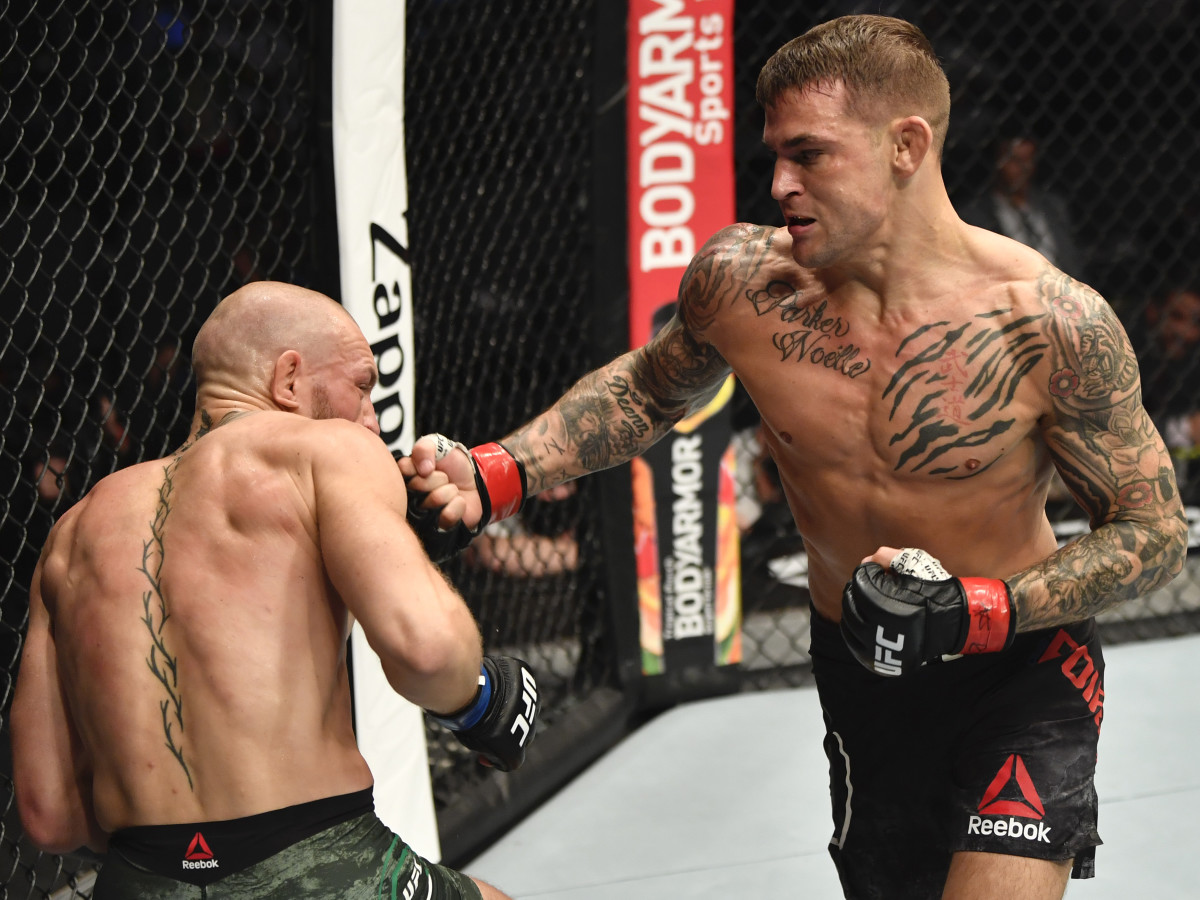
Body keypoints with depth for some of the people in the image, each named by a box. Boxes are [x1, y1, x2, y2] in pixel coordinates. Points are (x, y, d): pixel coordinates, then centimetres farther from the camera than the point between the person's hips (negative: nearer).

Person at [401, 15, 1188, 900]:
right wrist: (493, 476, -5)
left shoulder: (1049, 323, -24)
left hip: (1022, 669, -4)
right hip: (861, 666, 4)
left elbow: (1154, 530, -14)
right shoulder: (741, 279, -15)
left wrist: (974, 611, -26)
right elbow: (649, 390, 8)